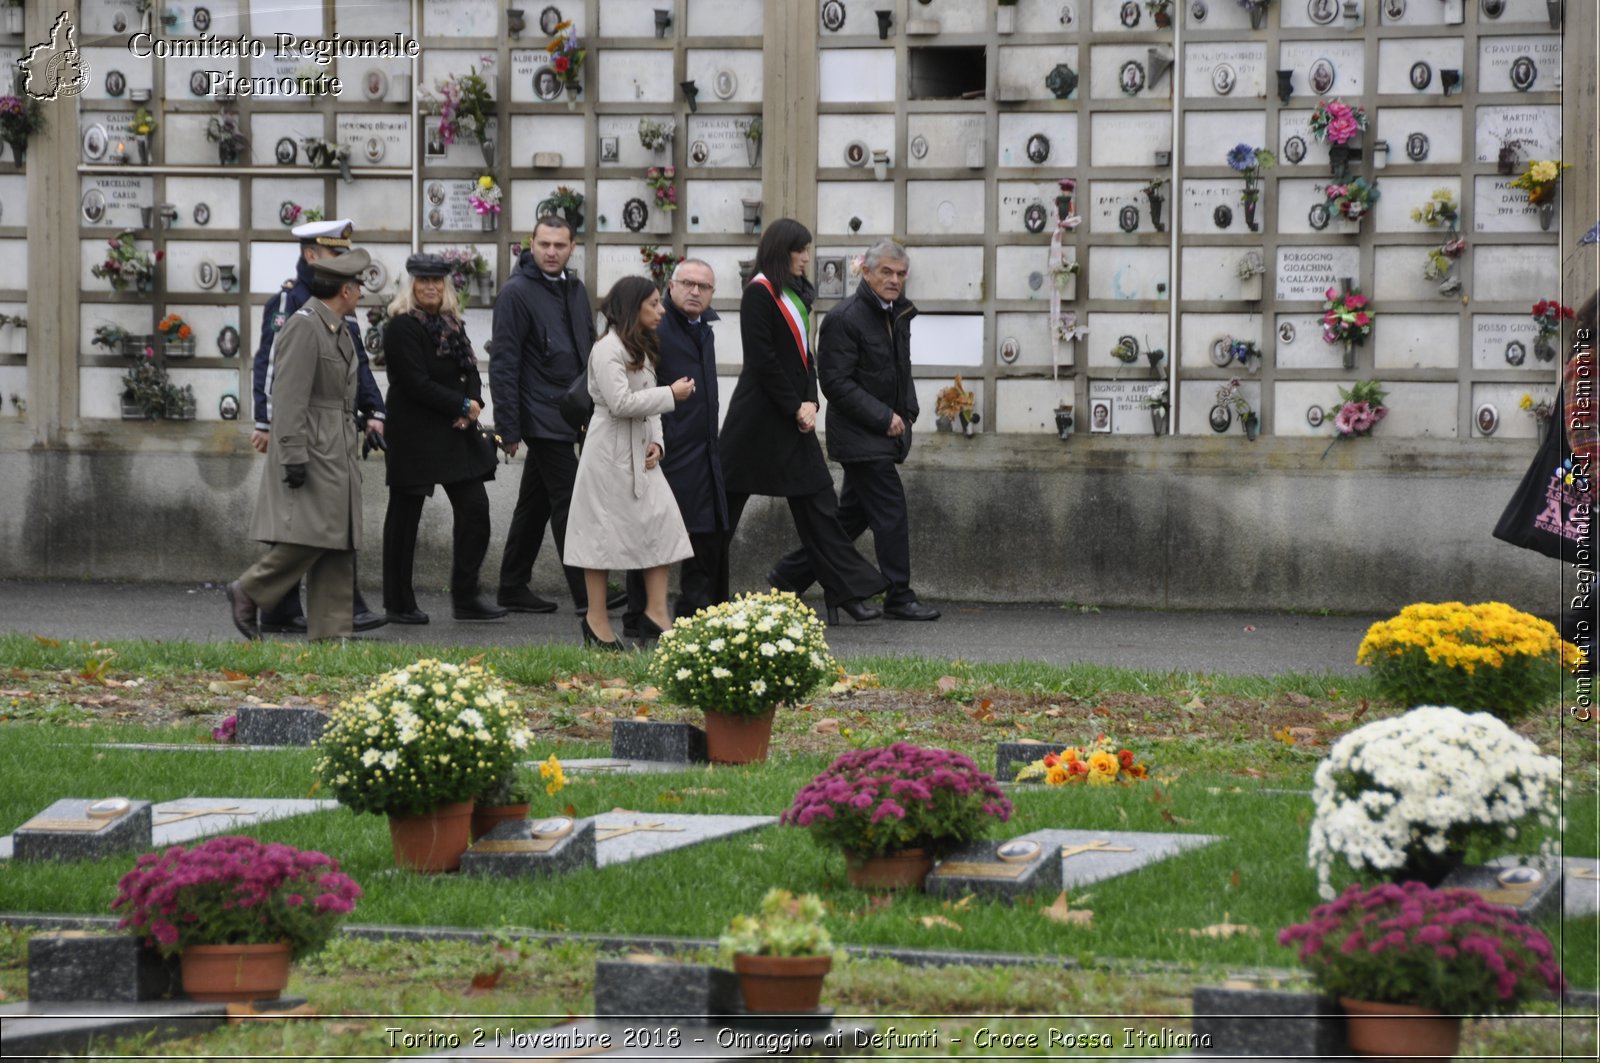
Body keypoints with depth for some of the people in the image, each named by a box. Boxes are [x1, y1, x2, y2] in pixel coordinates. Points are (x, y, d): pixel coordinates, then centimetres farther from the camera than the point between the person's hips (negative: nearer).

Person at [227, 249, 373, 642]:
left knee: (338, 545, 5)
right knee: (308, 536, -14)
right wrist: (294, 456, -23)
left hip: (338, 451, 10)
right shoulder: (304, 327, -14)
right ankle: (248, 592, 4)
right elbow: (290, 397, -19)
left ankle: (331, 631, 5)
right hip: (311, 448, -10)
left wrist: (356, 435, 22)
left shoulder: (339, 330, 17)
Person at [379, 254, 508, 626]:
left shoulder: (451, 325, 13)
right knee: (404, 516, 2)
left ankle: (466, 597, 9)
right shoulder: (402, 327, -10)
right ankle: (398, 605, 9)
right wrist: (462, 406, -13)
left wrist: (473, 405, -9)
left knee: (475, 507, 1)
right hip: (415, 436, -7)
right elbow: (417, 383, -17)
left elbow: (470, 371, 12)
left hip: (455, 434, 7)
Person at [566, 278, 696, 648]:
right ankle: (596, 619, 6)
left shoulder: (643, 349, 17)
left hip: (640, 451, 9)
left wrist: (656, 441, 2)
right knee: (604, 531, -2)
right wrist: (671, 394, -16)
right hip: (610, 453, -9)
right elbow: (621, 403, -22)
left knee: (661, 521, -1)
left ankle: (656, 613, 1)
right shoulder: (608, 349, -15)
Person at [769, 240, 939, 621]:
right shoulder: (844, 319, -15)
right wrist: (884, 418, -18)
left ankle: (788, 576, 23)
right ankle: (899, 597, -4)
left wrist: (907, 412, 11)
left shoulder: (898, 315, 12)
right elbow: (836, 383, -18)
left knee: (853, 515, 13)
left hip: (884, 435, 9)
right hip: (860, 437, -9)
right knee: (891, 514, -10)